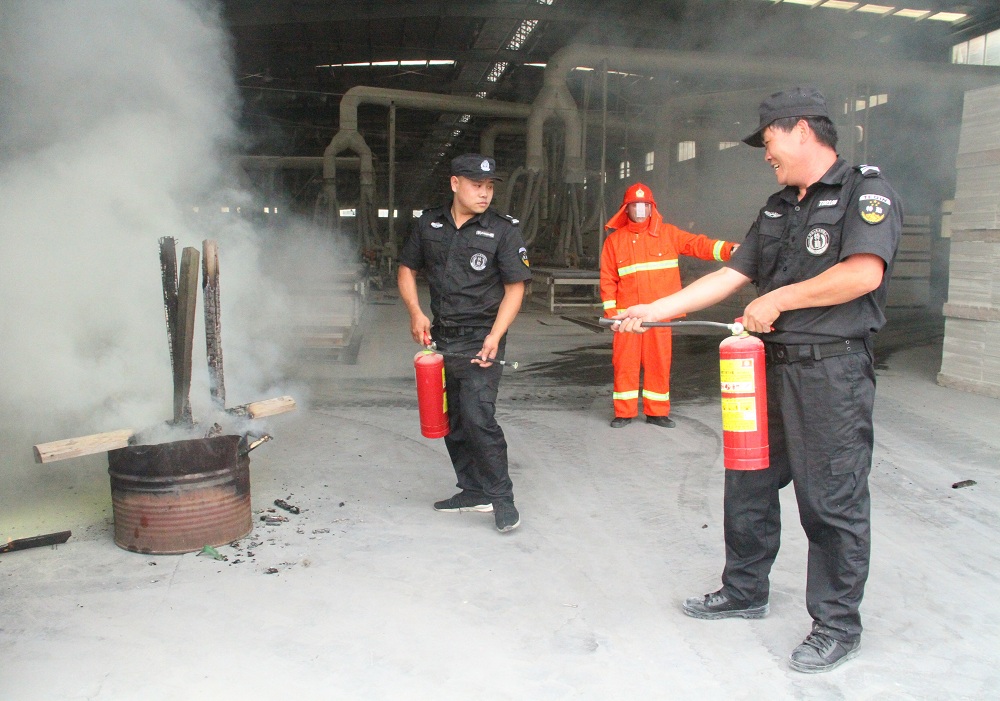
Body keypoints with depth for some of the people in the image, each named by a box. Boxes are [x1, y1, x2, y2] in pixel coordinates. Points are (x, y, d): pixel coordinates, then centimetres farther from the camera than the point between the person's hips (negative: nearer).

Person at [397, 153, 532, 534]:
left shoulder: (503, 230, -6)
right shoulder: (429, 224, 6)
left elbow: (514, 287, -6)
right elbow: (407, 269, 15)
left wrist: (495, 335, -18)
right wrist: (415, 311, -2)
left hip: (480, 340, -5)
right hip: (441, 338, 6)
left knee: (478, 417, -17)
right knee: (451, 421, 12)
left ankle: (501, 498, -2)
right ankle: (473, 491, 28)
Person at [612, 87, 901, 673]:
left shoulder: (866, 191, -6)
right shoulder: (778, 209, 18)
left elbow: (864, 273, -22)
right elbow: (730, 276, 15)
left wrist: (777, 299, -14)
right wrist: (654, 310, 9)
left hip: (832, 372, -8)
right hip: (771, 366, 8)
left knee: (831, 500, 0)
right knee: (748, 484, 14)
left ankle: (838, 625, 16)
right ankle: (744, 592, 32)